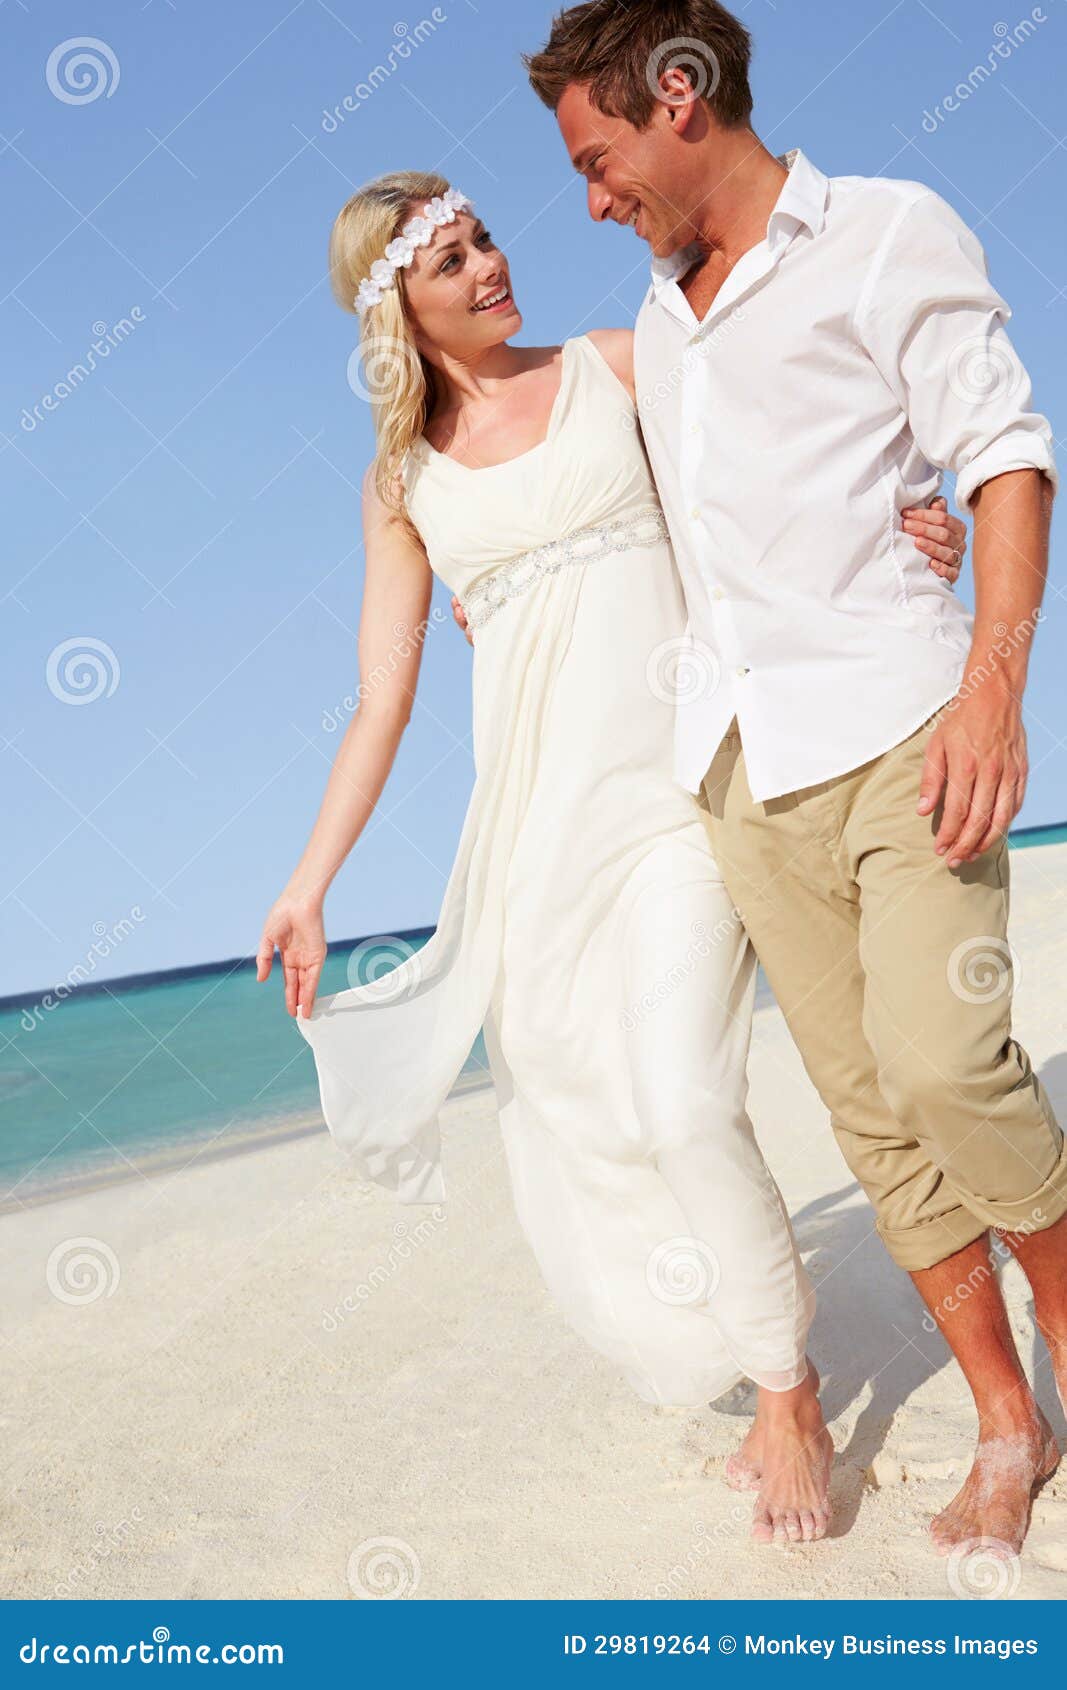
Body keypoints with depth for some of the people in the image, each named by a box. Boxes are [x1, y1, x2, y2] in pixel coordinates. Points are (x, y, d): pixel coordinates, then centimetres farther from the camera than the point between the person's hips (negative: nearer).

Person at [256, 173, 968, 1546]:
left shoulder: (616, 365, 6)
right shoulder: (401, 483, 10)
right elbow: (381, 703, 8)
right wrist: (308, 887, 3)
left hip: (669, 774, -3)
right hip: (535, 803, 3)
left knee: (682, 1100, -15)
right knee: (559, 1113, 5)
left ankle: (791, 1397, 6)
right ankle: (701, 1344, 32)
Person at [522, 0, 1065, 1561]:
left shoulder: (888, 234, 2)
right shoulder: (658, 317, 21)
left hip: (895, 728, -5)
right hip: (746, 767, 6)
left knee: (941, 1056, -19)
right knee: (867, 1106, 2)